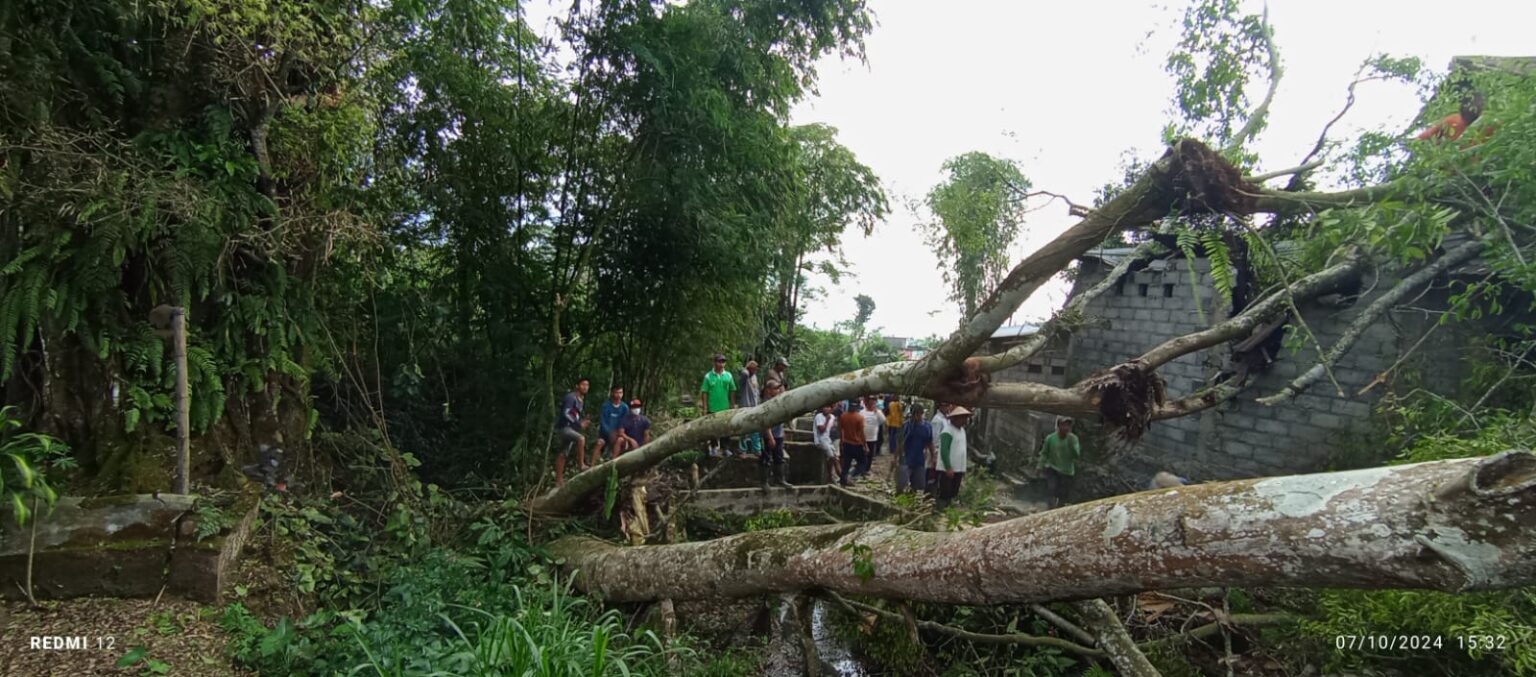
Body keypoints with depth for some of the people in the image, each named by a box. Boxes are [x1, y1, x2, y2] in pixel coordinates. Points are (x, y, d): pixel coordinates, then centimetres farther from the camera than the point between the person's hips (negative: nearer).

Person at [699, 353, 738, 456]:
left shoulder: (728, 375, 0)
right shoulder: (708, 376, -6)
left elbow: (732, 391, 3)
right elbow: (704, 392, -5)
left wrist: (733, 405, 2)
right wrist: (705, 407, -8)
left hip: (726, 408, 2)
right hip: (713, 408, -2)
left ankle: (725, 448, 19)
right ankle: (713, 448, 22)